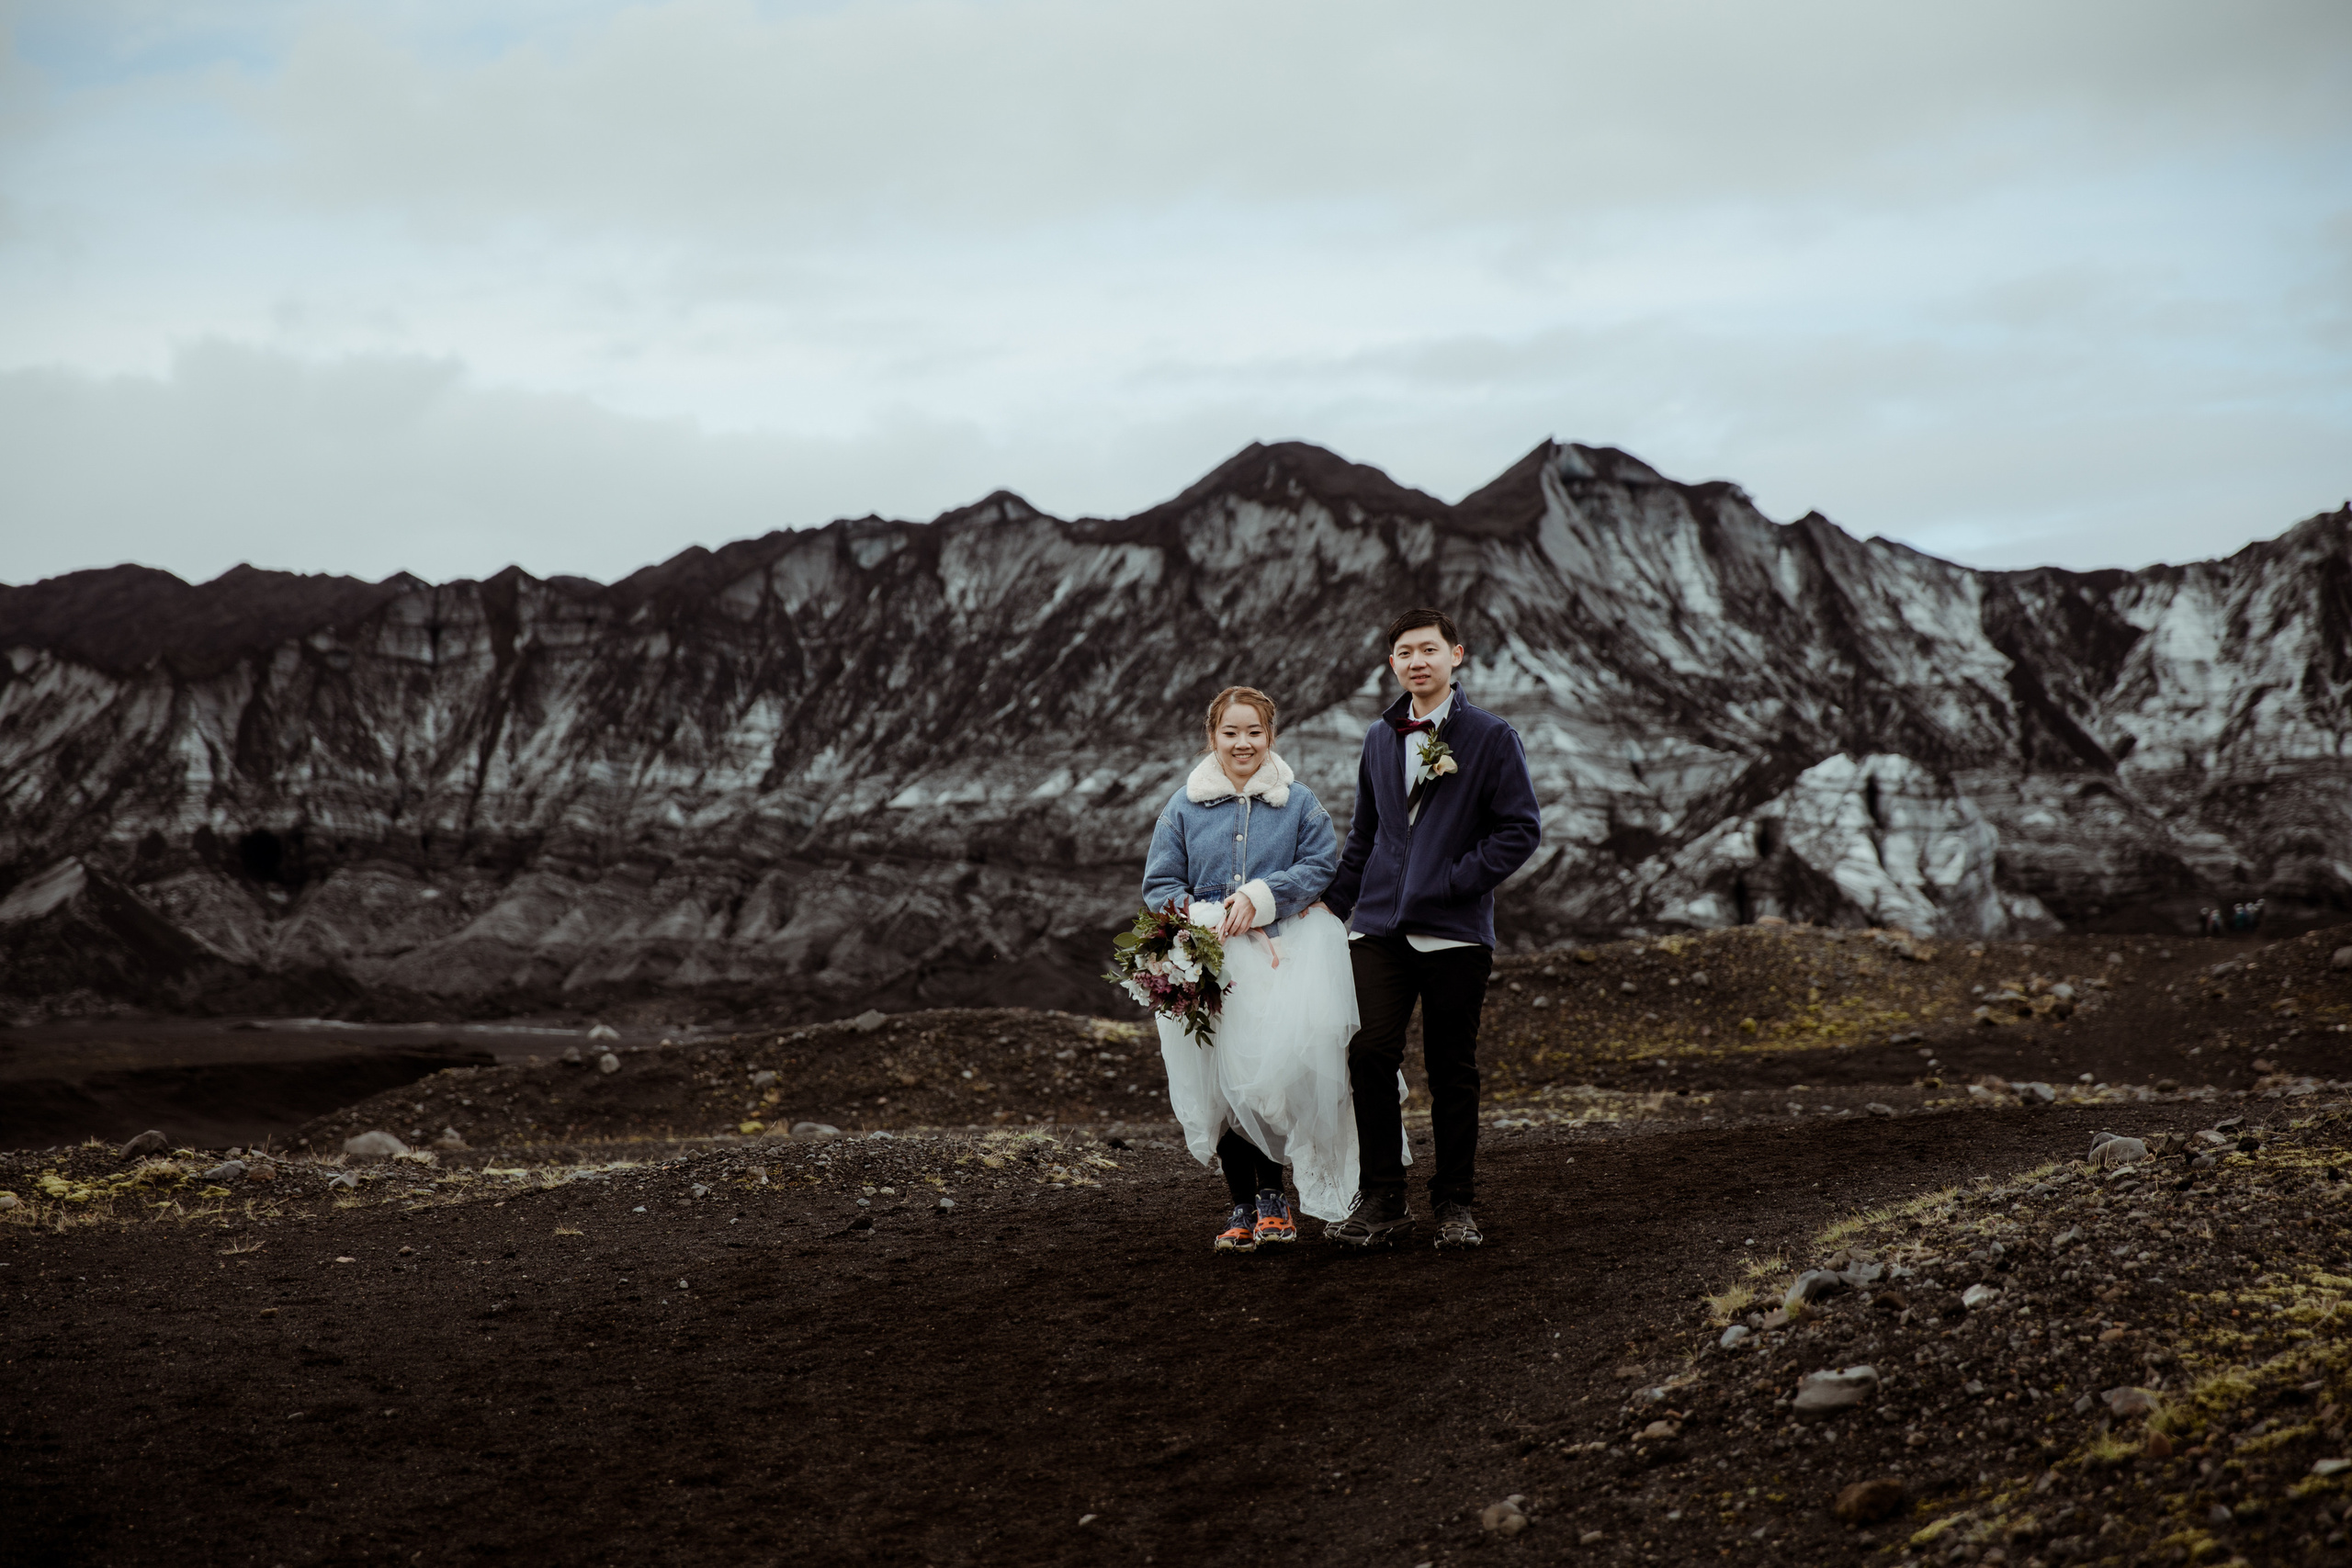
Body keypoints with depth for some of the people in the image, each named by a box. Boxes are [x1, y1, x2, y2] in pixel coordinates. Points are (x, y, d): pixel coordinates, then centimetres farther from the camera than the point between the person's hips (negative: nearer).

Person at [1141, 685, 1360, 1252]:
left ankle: (1271, 1190, 0)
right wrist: (1213, 921, -9)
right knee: (1223, 1082, -4)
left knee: (1278, 1071, -17)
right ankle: (1239, 1204, 9)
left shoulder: (1300, 803, 9)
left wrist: (1260, 897, -13)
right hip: (1210, 966, 1)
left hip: (1286, 957, -1)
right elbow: (1160, 887, 8)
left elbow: (1322, 868, 2)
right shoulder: (1183, 808, 10)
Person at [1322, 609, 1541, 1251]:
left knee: (1452, 1070, 3)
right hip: (1379, 927, 3)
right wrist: (1334, 903, 18)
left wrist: (1454, 881, -12)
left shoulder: (1492, 738, -1)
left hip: (1454, 932, -3)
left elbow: (1522, 828, -5)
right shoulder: (1380, 738, 14)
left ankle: (1456, 1205, 15)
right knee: (1370, 1057, -6)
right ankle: (1382, 1201, 4)